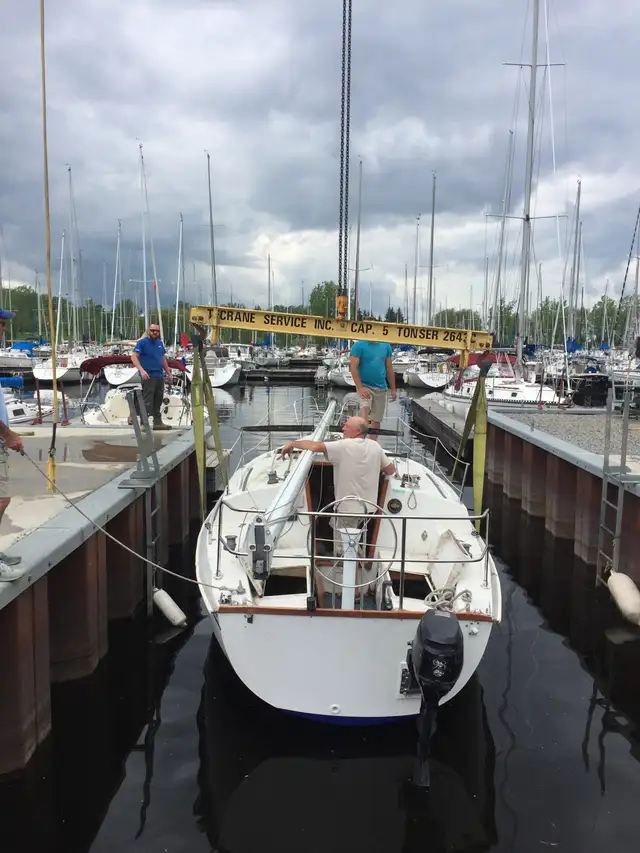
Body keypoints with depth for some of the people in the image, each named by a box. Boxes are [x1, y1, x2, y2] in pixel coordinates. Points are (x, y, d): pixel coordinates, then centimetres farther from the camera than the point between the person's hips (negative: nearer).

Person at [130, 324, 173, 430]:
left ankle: (158, 422, 19)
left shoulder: (159, 342, 15)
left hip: (159, 376, 7)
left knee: (158, 401, 12)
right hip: (148, 376, -7)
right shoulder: (142, 342, -6)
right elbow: (134, 357, -14)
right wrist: (142, 370, -27)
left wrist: (168, 373, 21)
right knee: (147, 401, -7)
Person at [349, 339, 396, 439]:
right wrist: (360, 388, -21)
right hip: (365, 385, -5)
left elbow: (389, 369, 13)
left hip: (381, 388, 5)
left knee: (376, 420, 9)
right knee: (365, 407, -30)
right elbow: (353, 367, -12)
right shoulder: (359, 345, -7)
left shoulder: (386, 346, 6)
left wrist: (393, 389, 11)